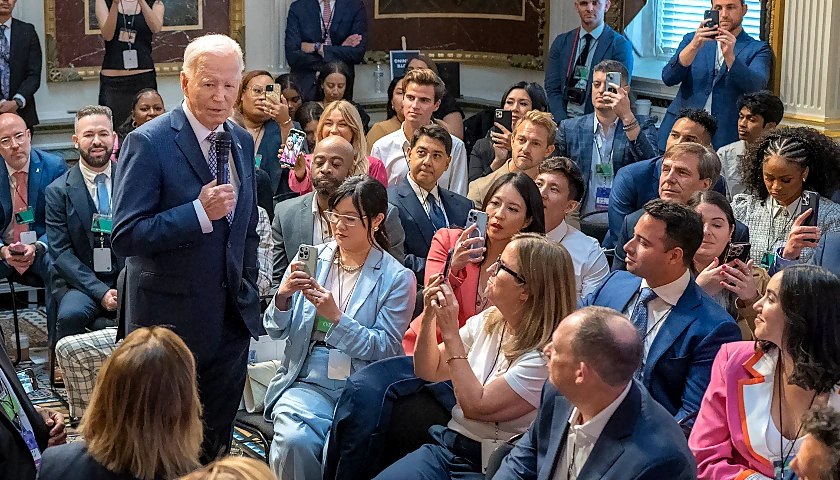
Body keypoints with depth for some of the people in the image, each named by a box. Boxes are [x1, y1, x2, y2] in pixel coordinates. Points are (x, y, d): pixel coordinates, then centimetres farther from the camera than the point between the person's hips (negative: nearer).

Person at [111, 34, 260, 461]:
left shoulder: (242, 142, 8)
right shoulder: (148, 143, -14)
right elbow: (125, 237, -20)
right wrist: (200, 212, -27)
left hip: (231, 320, 6)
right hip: (171, 322, -6)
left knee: (217, 441, 16)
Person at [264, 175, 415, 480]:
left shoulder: (397, 278, 1)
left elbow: (384, 348, -6)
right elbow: (276, 331, 11)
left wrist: (335, 317, -18)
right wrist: (283, 295, -10)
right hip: (307, 383, 2)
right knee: (295, 442, -29)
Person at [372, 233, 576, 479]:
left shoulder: (545, 354, -19)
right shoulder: (487, 321, 6)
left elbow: (475, 406, -21)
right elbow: (428, 372, 13)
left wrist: (451, 333, -19)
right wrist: (429, 317, -3)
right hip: (447, 446, 7)